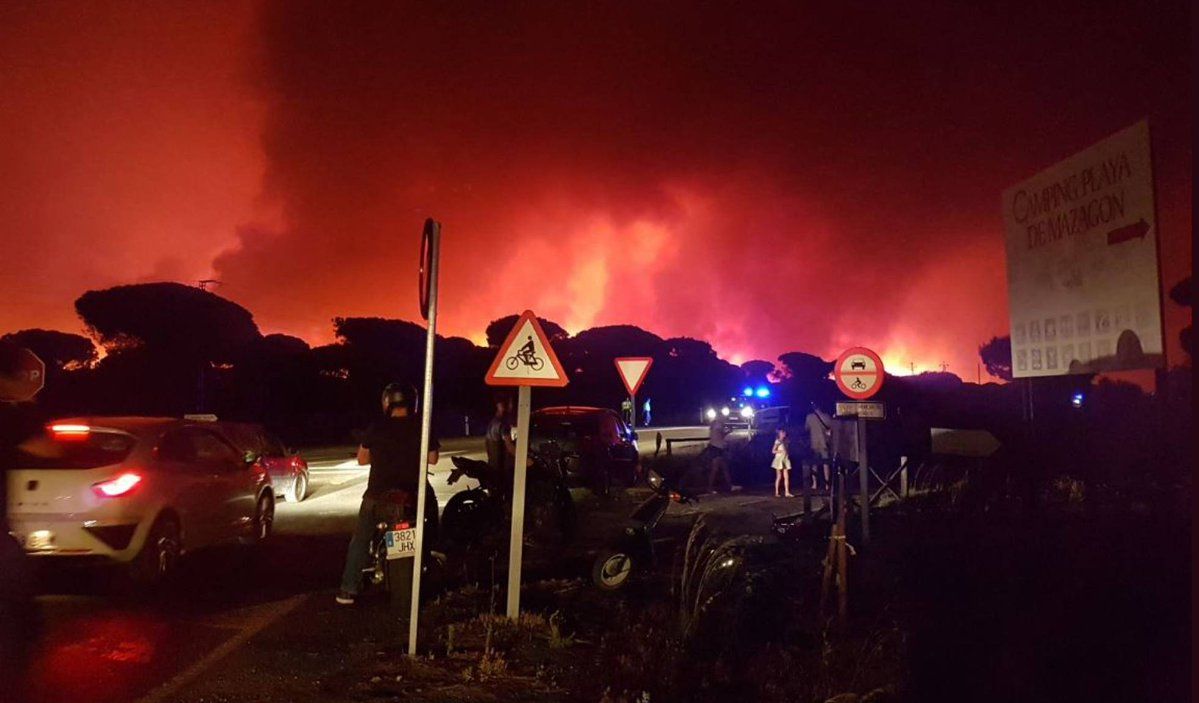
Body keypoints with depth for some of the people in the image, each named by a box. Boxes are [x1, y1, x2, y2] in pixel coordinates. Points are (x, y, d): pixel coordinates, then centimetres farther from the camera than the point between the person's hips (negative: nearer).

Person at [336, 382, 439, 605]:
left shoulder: (377, 428, -6)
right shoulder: (422, 428, -5)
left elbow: (362, 459, 2)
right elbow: (432, 459, 1)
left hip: (379, 495, -1)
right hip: (415, 495, 1)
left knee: (360, 541, 12)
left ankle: (348, 590, 9)